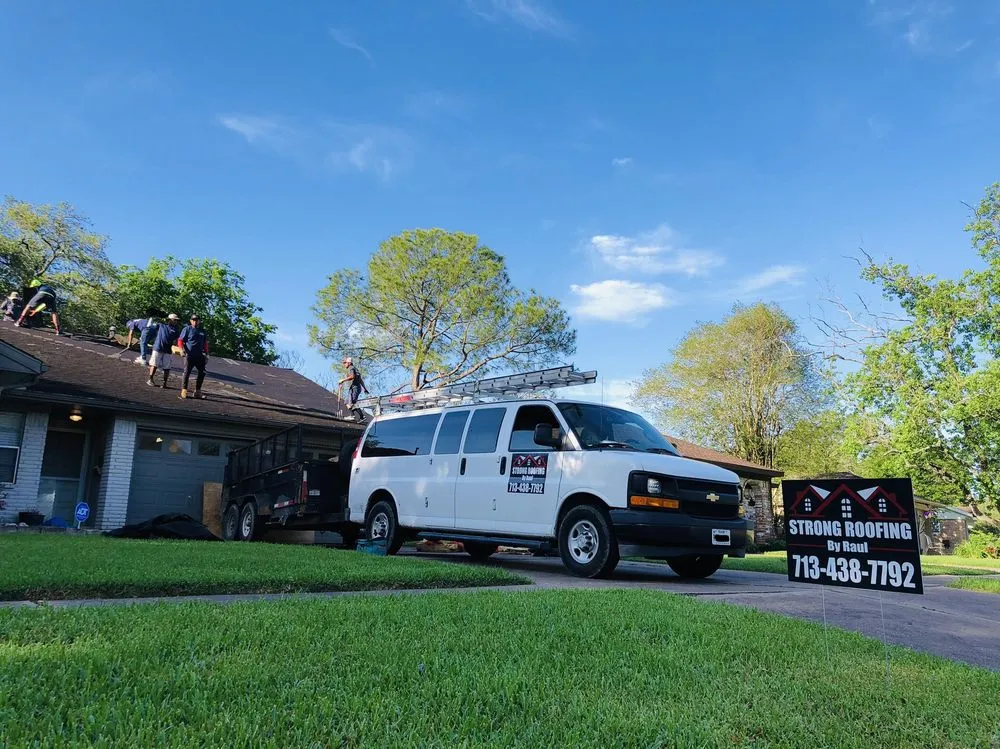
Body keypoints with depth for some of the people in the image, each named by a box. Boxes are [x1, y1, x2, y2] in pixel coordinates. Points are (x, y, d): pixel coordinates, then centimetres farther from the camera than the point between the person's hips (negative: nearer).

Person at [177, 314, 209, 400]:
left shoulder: (202, 331, 16)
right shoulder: (187, 329, 2)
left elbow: (205, 343, 22)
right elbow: (180, 340, -2)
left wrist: (206, 353, 14)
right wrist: (182, 349, -19)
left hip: (199, 356, 5)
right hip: (189, 355, -5)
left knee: (202, 372, 3)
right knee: (187, 372, -6)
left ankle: (197, 391, 12)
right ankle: (184, 390, -1)